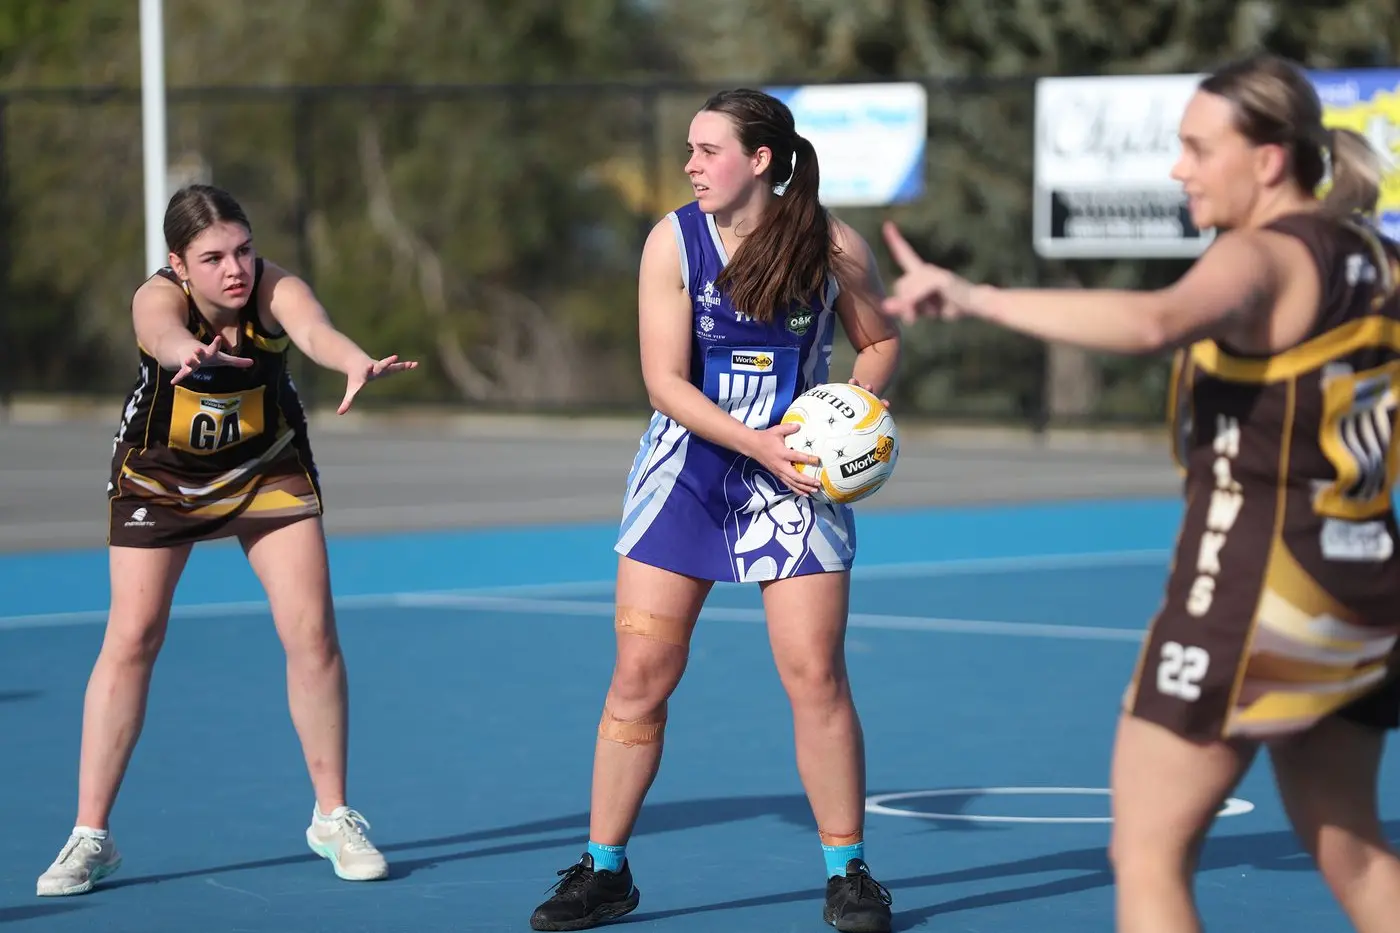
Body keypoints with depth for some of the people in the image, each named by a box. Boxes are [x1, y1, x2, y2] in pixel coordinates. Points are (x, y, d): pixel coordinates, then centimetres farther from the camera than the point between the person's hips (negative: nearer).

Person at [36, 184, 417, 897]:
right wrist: (189, 353, -80)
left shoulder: (273, 289, -28)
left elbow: (314, 330, -50)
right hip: (159, 474, -1)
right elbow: (166, 337, -55)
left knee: (312, 632, -8)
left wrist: (356, 362, -74)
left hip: (268, 469, 1)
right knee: (131, 638, -7)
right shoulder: (158, 297, -30)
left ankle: (334, 817, 10)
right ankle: (90, 836, 2)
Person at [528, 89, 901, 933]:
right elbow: (665, 380, -11)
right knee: (641, 673, 0)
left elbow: (881, 342, 7)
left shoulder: (835, 248, -9)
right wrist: (755, 443, -22)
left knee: (816, 676, -4)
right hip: (687, 470, 1)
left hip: (794, 473, -1)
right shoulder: (674, 242, -8)